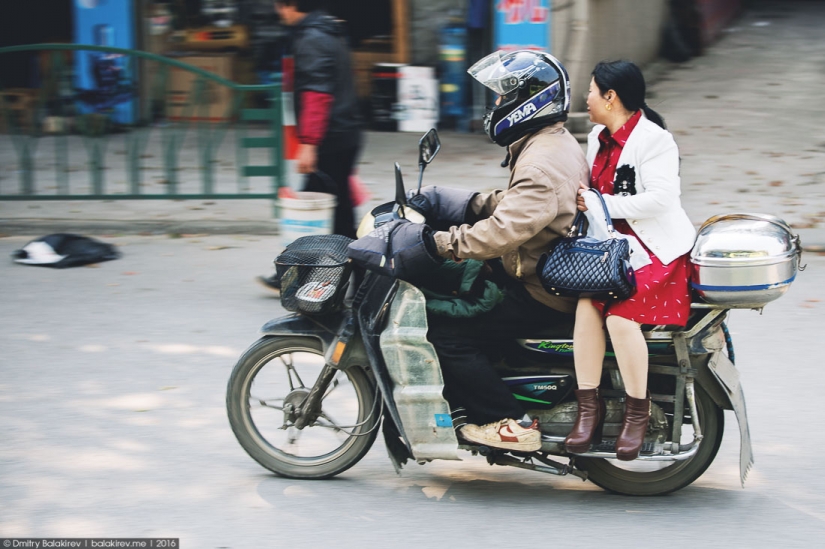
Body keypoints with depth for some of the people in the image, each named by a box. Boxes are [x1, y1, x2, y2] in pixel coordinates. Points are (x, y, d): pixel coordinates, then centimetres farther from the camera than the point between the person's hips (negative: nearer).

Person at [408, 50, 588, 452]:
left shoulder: (542, 166, -25)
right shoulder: (555, 143, 9)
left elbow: (503, 232, -34)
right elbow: (518, 202, 22)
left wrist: (440, 243, -29)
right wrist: (477, 204, 9)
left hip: (541, 292, -11)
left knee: (451, 336, -14)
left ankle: (512, 425, -7)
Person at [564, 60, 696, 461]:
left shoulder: (654, 140, -10)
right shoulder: (599, 138, 18)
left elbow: (660, 198, -22)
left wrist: (603, 205, -19)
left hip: (657, 248, -7)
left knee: (621, 316, -29)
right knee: (587, 304, -24)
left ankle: (637, 411, -12)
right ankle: (589, 406, -21)